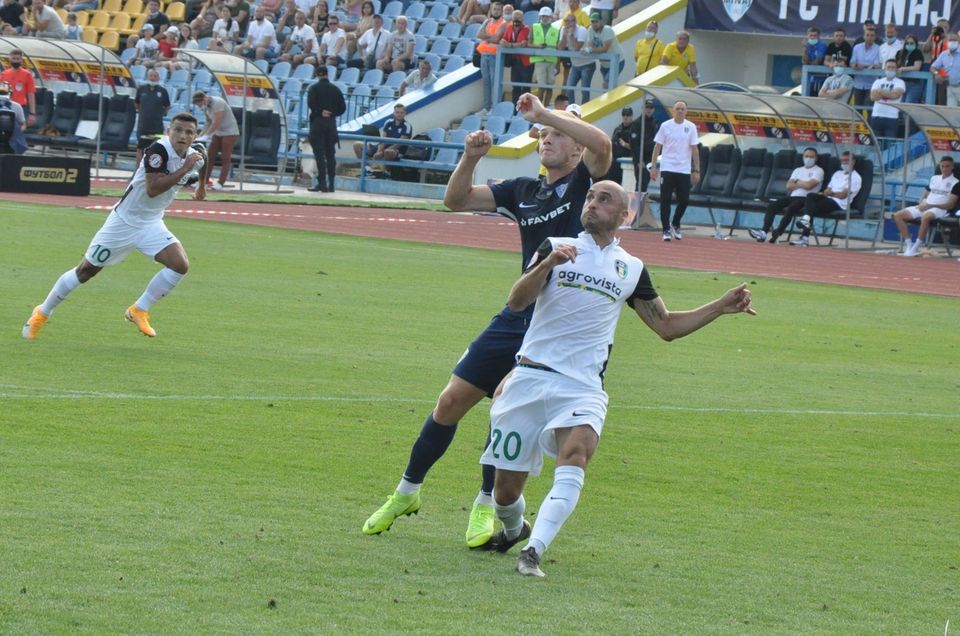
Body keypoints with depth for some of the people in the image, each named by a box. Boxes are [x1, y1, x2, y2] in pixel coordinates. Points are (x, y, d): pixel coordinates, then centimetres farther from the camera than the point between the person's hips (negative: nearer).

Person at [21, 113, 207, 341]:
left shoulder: (194, 157, -4)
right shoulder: (159, 150, -26)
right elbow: (153, 189, -36)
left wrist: (201, 186, 33)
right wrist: (184, 169, -35)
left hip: (151, 224, 6)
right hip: (124, 220, -6)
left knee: (180, 264, -17)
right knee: (87, 270, 3)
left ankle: (139, 310, 0)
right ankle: (42, 312, 22)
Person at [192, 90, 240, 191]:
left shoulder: (217, 103, -23)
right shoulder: (205, 106, 2)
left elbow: (217, 122, -26)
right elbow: (209, 123, 8)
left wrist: (206, 135, -23)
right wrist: (201, 135, -4)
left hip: (229, 132, -8)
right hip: (218, 133, 8)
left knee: (226, 158, -7)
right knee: (210, 156, 3)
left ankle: (220, 183, -8)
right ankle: (204, 180, 5)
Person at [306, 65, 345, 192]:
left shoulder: (314, 88, -3)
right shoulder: (335, 89, 8)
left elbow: (311, 104, -17)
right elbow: (342, 108, 4)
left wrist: (320, 112, -7)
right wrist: (332, 113, 6)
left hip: (317, 121, -4)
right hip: (331, 122, 4)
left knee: (319, 154, -5)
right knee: (330, 154, 8)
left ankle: (322, 183, -12)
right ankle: (331, 184, 6)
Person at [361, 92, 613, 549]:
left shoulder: (585, 185, -2)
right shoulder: (523, 191, 14)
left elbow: (600, 143, -24)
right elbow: (456, 199, 13)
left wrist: (543, 114, -21)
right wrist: (470, 159, -5)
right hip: (517, 317, 6)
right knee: (452, 400, 6)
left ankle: (487, 506, -5)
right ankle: (406, 493, 23)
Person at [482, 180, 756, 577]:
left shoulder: (631, 270, 14)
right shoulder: (556, 248, 8)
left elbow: (667, 326, 23)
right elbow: (516, 302, -5)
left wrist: (722, 307, 12)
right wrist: (547, 264, -22)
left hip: (582, 387, 0)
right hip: (530, 377, 0)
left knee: (575, 453, -31)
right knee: (505, 491, 1)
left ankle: (533, 551, -36)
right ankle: (514, 529, 36)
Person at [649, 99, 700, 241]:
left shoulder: (691, 127, 3)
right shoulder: (665, 126, 0)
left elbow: (694, 149, 4)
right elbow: (657, 147, 2)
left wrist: (696, 170, 0)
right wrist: (653, 167, -4)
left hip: (684, 170, 1)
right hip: (667, 169, -1)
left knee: (683, 200, 0)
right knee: (666, 200, -3)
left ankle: (675, 225, 23)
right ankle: (666, 230, 3)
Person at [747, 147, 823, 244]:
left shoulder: (818, 171, 6)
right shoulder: (798, 170, 24)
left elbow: (809, 185, -10)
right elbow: (789, 186, 11)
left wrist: (796, 182, 5)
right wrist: (802, 184, -1)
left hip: (805, 198, -6)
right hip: (792, 196, 6)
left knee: (790, 208, -35)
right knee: (771, 206, -17)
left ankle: (777, 233, -41)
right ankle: (764, 231, -28)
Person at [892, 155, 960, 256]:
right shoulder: (934, 178, 22)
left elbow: (950, 205, -8)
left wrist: (930, 206, -15)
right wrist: (922, 203, 0)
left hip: (940, 210, -7)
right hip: (924, 207, 7)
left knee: (926, 217, -42)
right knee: (897, 216, -9)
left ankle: (916, 247, -33)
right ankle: (909, 244, -12)